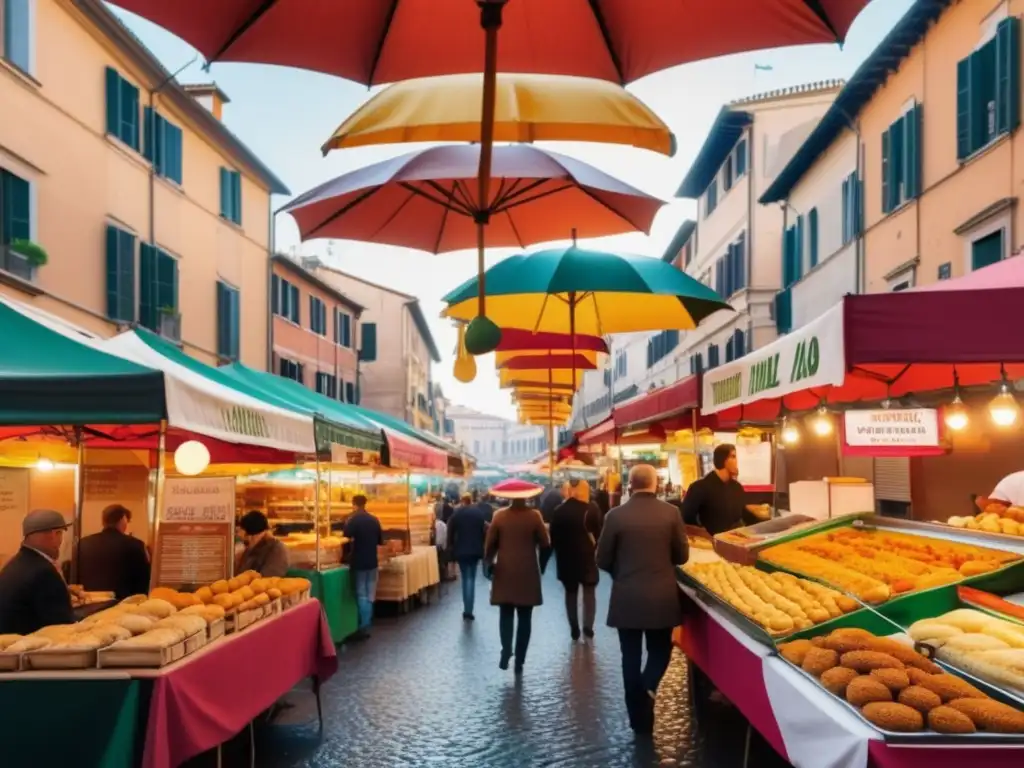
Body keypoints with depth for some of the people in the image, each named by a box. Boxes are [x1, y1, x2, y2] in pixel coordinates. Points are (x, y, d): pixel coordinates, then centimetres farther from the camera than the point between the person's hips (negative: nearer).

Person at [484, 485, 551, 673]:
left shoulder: (499, 515, -4)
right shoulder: (534, 516, -7)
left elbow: (489, 544, -3)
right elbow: (545, 545, -4)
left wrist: (490, 564, 12)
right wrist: (541, 566, 10)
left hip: (504, 572, 1)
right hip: (528, 574, -1)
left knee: (506, 614, 11)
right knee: (524, 618, 7)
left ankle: (506, 650, -8)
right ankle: (519, 660, 7)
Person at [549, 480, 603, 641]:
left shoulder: (559, 510, 1)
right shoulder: (591, 509, -8)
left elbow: (553, 535, 3)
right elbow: (599, 532, -7)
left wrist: (559, 552, 12)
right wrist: (595, 548, 9)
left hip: (565, 557, 3)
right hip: (587, 556, -2)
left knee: (571, 592, 12)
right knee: (589, 591, 8)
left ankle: (574, 629, 11)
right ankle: (588, 626, -7)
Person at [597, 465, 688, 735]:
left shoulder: (616, 515, -9)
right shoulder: (671, 513, -6)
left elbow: (603, 560, -2)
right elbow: (682, 556, 2)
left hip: (626, 598, -1)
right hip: (662, 597, 1)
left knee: (631, 657, 10)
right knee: (660, 650, 18)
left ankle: (639, 718, 15)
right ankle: (648, 687, -9)